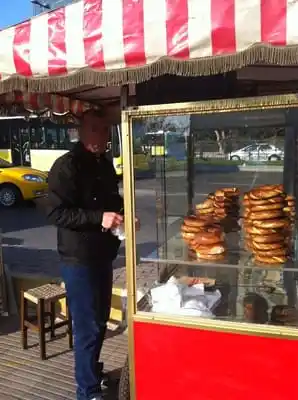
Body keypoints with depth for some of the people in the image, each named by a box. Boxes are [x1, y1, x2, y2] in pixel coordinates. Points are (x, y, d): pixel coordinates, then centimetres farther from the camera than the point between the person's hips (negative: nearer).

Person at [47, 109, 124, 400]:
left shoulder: (105, 164, 11)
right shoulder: (66, 166, -14)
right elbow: (56, 212, -21)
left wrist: (122, 214, 2)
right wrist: (99, 218, -27)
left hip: (102, 255, 8)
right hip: (78, 259, -8)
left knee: (100, 321, 19)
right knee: (88, 327, 0)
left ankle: (92, 373, 39)